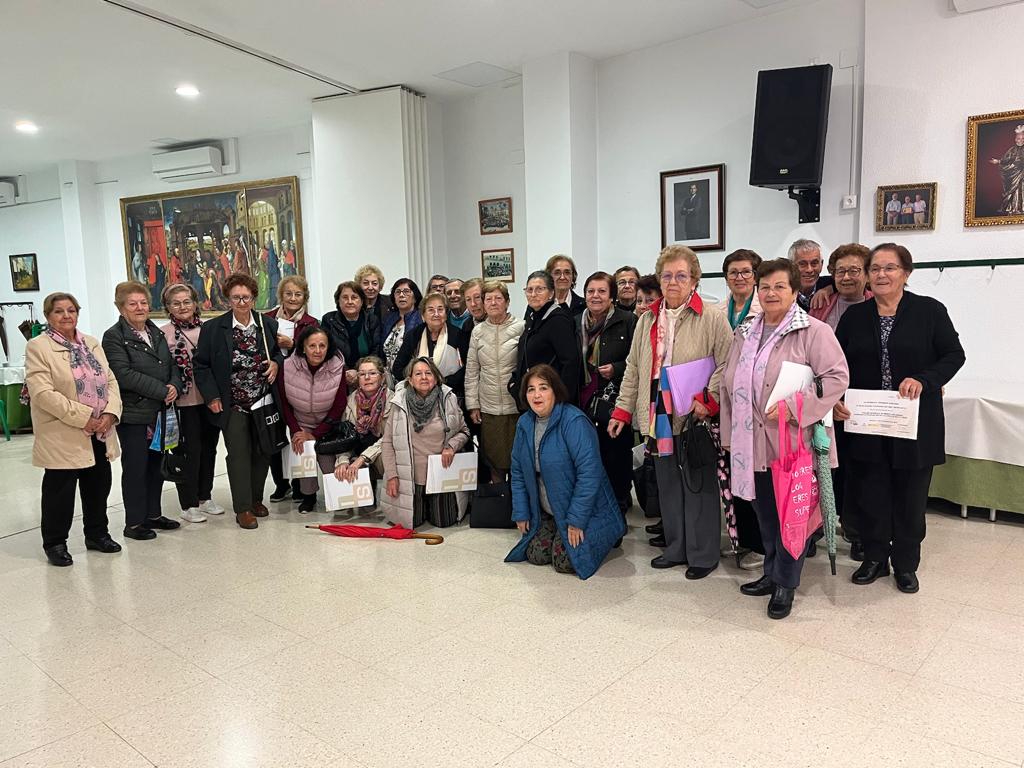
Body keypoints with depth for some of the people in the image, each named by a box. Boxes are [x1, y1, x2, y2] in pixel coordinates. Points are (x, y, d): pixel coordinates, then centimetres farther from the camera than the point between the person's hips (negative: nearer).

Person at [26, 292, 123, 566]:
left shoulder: (91, 344, 12)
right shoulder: (38, 347, -7)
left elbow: (110, 380, 8)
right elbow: (44, 393, -17)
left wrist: (110, 413, -9)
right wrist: (83, 418, -20)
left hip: (99, 433, 6)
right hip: (63, 436, -6)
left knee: (99, 486, 14)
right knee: (60, 490, 5)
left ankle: (97, 534, 30)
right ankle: (55, 543, 20)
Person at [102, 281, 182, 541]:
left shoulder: (155, 333, 13)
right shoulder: (114, 336, -8)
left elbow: (172, 365, 14)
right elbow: (124, 375, -17)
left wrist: (175, 386, -7)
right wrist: (163, 391, -18)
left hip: (159, 411, 6)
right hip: (133, 414, -6)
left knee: (157, 465, 13)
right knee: (135, 468, 2)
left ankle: (153, 515, 26)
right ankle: (134, 522, 13)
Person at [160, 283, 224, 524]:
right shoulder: (164, 334, -5)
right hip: (184, 401, -4)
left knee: (209, 448, 13)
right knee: (190, 451, 1)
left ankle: (205, 497, 28)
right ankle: (188, 505, 13)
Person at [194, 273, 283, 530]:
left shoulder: (268, 324, 5)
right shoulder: (213, 328, -3)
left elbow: (280, 353, 18)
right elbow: (201, 365, 0)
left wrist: (276, 364, -6)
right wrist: (212, 396, -8)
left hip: (264, 402, 3)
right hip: (233, 405, -3)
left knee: (263, 452, 10)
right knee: (239, 454, -2)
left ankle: (256, 499, 28)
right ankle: (243, 508, 7)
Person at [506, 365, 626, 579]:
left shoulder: (574, 422, -22)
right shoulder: (524, 423, 0)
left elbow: (589, 473, -25)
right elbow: (518, 471, 8)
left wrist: (576, 520, -23)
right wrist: (521, 513, 2)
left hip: (585, 512, -6)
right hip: (547, 512, 6)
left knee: (564, 561, -16)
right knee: (536, 555, -6)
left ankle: (607, 536, 11)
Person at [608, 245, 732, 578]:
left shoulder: (712, 319, -5)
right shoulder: (647, 320, 13)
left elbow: (726, 365, -10)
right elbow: (633, 368, 14)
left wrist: (707, 401, -20)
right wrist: (623, 409, 10)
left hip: (694, 417, -5)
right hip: (658, 416, 6)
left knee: (698, 485, 4)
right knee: (667, 484, 14)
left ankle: (702, 555, 18)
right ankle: (675, 548, 28)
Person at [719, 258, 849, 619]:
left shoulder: (813, 331, -8)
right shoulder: (744, 333, 11)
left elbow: (837, 377, -13)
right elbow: (730, 384, 15)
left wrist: (795, 407, -22)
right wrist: (730, 432, 13)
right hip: (753, 441, 6)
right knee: (765, 511, 17)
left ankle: (785, 584, 19)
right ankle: (772, 572, 34)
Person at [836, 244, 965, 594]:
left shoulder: (929, 311, -2)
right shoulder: (854, 315, 6)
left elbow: (954, 355, -3)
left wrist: (923, 381, -19)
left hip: (914, 422, -2)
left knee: (910, 494, 9)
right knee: (869, 492, 7)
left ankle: (906, 564, 26)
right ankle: (874, 558, 25)